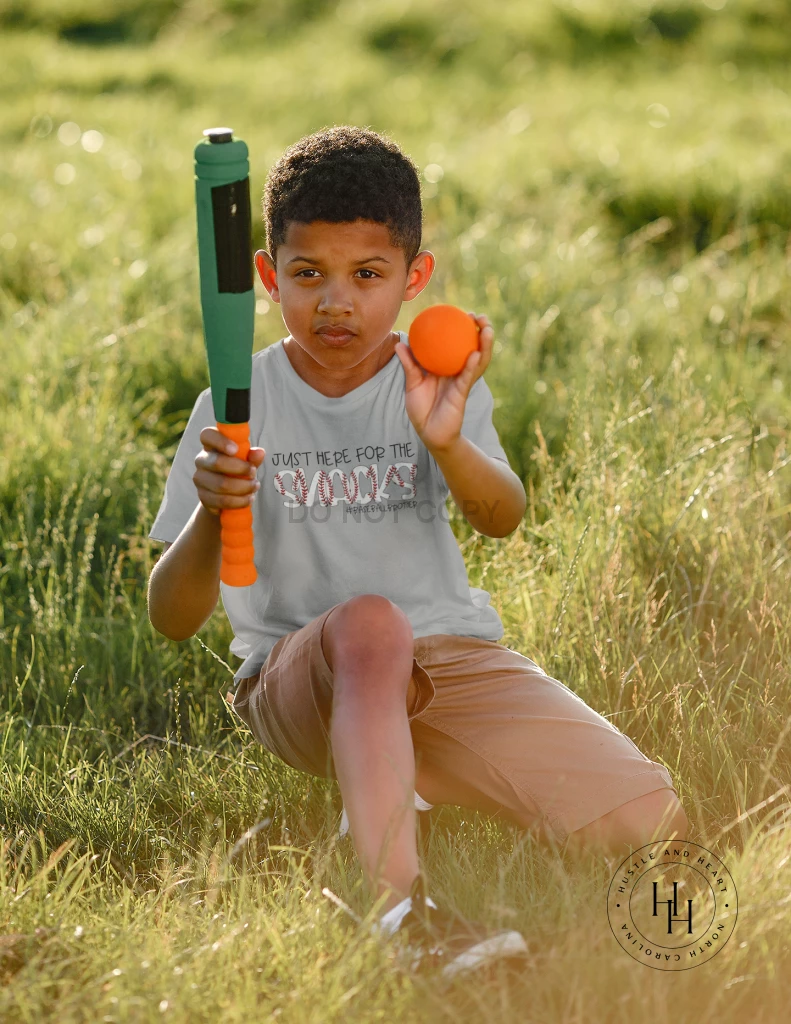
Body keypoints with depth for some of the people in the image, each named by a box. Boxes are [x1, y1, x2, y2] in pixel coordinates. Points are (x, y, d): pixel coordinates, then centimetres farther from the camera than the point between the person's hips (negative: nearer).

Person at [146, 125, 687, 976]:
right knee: (369, 619, -38)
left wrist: (448, 442, -40)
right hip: (297, 677, -3)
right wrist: (209, 514, -30)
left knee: (647, 825, -14)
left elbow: (502, 518, -18)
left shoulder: (438, 384, 3)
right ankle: (402, 909, -47)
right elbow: (173, 620, -8)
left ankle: (381, 793, 10)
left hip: (447, 662, 3)